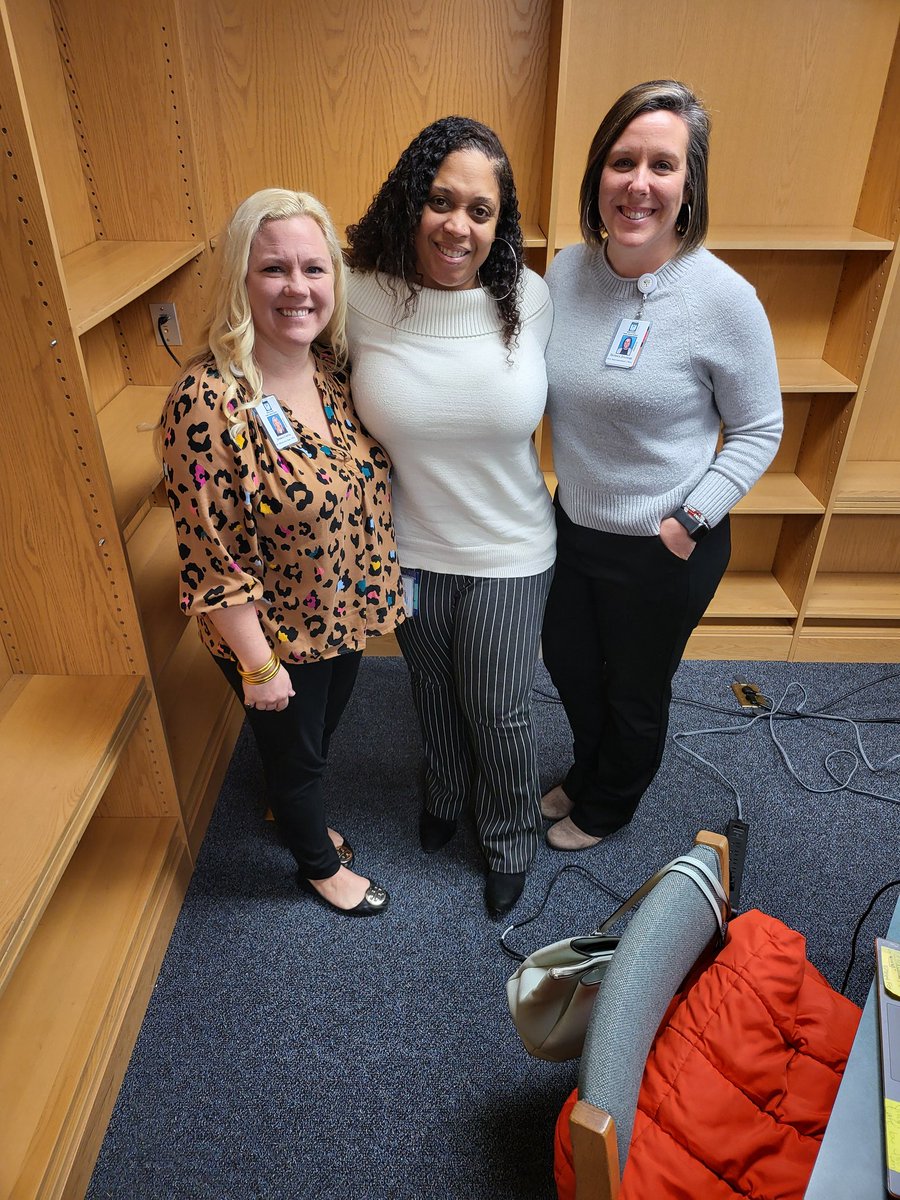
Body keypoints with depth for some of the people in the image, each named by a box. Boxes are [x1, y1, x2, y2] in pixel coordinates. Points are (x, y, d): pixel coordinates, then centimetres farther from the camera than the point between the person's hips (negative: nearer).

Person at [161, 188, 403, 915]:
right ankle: (319, 866, 49)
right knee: (295, 750, 19)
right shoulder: (208, 404, -29)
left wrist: (375, 588, 9)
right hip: (276, 635, -7)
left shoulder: (335, 365, -7)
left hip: (346, 610, 7)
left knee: (324, 728, 30)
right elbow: (213, 560, -23)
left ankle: (301, 817, 61)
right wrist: (258, 665, -16)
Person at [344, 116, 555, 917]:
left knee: (498, 710, 13)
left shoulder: (530, 298, -13)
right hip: (408, 550, 2)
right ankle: (447, 792, 57)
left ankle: (511, 842, 42)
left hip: (510, 554, -1)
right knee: (433, 690, 24)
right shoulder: (362, 297, -14)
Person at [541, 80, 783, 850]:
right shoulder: (566, 271, -5)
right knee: (568, 662, 24)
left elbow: (759, 431, -9)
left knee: (636, 692, 17)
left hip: (665, 552, -5)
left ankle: (608, 807, 48)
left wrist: (690, 520, -18)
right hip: (572, 525, 5)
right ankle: (586, 771, 56)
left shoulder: (724, 297, -19)